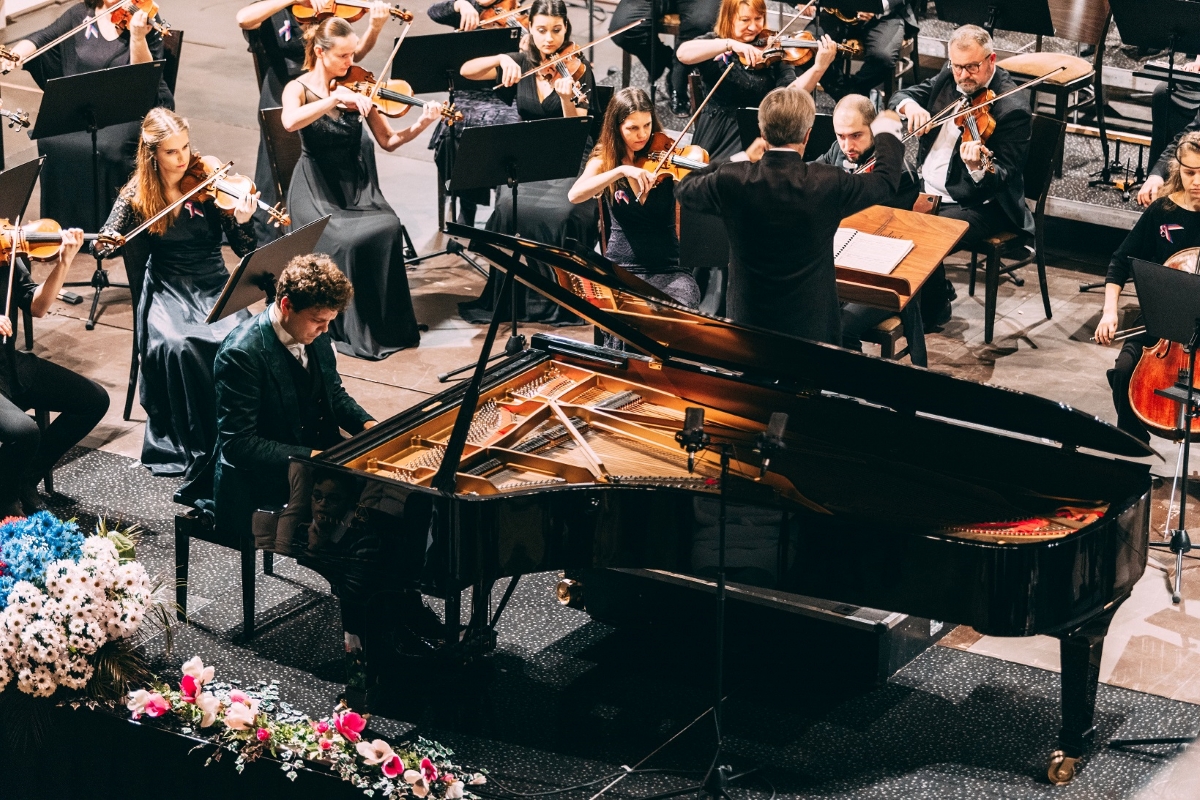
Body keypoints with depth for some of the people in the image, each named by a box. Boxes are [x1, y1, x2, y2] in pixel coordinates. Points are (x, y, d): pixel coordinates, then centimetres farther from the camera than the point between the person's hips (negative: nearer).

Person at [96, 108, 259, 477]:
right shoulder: (137, 195, 0)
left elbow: (246, 251, -4)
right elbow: (105, 245, 1)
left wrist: (243, 222, -26)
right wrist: (108, 242, -23)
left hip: (214, 286, 0)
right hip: (167, 291, 0)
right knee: (175, 346, -32)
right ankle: (190, 444, -18)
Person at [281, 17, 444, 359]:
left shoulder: (356, 87, 5)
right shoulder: (299, 89, -5)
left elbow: (387, 141, 3)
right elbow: (290, 122, -29)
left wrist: (420, 125, -15)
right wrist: (337, 97, -34)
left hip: (357, 185, 3)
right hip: (317, 189, -3)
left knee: (387, 229, -26)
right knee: (347, 240, -31)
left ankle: (390, 323, -12)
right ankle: (354, 329, -15)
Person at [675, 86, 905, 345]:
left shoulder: (731, 180, -13)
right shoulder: (828, 184, -16)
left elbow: (684, 190, 9)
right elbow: (887, 179, 3)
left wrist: (738, 160, 21)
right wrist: (886, 132, 23)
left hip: (746, 324, 2)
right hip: (812, 328, -2)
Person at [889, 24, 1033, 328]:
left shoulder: (1013, 107, -19)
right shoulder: (949, 78, 3)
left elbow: (1002, 178, -22)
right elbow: (899, 97, 7)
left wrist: (978, 167, -46)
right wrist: (909, 105, -18)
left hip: (978, 203, -8)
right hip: (926, 190, 8)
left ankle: (933, 307, 1)